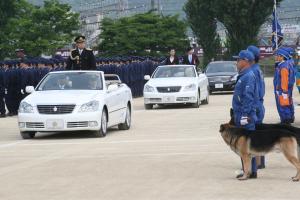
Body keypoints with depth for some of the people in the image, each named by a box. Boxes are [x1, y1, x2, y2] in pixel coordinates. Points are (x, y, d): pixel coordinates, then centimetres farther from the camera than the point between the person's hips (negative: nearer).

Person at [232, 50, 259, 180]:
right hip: (241, 115, 10)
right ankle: (248, 171, 18)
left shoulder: (248, 76, -15)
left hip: (246, 116, -10)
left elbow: (248, 97, -21)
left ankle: (251, 171, -3)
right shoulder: (244, 75, 16)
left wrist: (245, 115, -24)